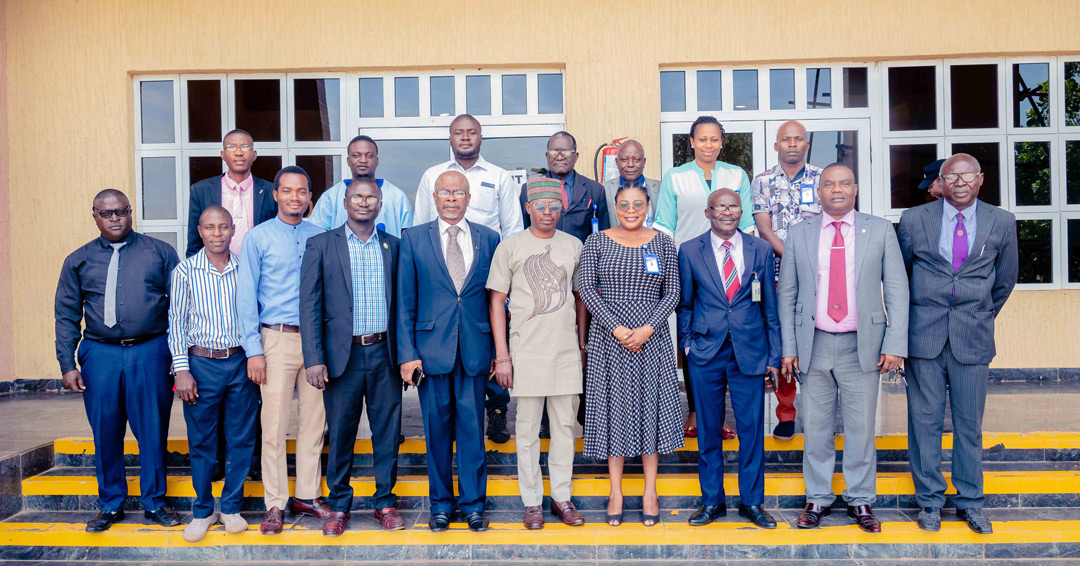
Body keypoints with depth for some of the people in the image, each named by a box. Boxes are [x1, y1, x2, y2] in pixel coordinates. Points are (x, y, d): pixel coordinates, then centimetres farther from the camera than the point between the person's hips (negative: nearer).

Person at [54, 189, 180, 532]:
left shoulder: (159, 252, 7)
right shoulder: (79, 260, 11)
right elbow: (66, 316, 10)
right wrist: (68, 364, 2)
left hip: (150, 353, -1)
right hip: (100, 355, 2)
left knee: (153, 430, 4)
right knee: (105, 433, 8)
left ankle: (154, 502, 19)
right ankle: (110, 505, 24)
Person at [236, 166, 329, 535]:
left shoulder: (320, 237, 9)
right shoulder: (258, 238, 1)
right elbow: (246, 297, -1)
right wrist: (254, 351, -7)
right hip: (277, 339, -3)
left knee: (314, 421, 8)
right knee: (274, 425, -1)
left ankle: (307, 497, 21)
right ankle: (275, 504, 11)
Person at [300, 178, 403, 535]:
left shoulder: (393, 246, 9)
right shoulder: (321, 245, 3)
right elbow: (309, 304, -2)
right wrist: (314, 358, -10)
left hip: (384, 354, 2)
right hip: (343, 354, -2)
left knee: (387, 431, 7)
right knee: (340, 432, 7)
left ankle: (385, 502, 23)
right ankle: (339, 506, 23)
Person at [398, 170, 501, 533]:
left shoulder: (488, 239, 7)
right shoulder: (414, 239, 4)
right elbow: (405, 302, 2)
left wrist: (497, 350, 4)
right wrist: (407, 353, -4)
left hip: (475, 350, 1)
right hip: (431, 349, 0)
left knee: (472, 428, 6)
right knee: (437, 429, 8)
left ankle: (473, 503, 20)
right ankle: (441, 503, 24)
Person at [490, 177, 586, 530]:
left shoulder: (573, 246, 9)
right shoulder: (510, 247, 0)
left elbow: (581, 299, 14)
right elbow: (497, 302, 0)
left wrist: (583, 347, 10)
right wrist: (502, 356, -5)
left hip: (566, 351, 3)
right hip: (527, 351, -2)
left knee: (565, 425, 8)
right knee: (528, 428, 4)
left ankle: (562, 496, 21)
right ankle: (532, 501, 16)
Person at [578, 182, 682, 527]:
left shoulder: (663, 243, 5)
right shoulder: (597, 242, 2)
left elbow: (672, 293, 2)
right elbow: (586, 289, -4)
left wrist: (647, 328, -12)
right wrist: (616, 328, -13)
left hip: (652, 339, 1)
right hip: (609, 339, -1)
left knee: (651, 407, 4)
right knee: (613, 408, 4)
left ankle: (650, 492, 17)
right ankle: (616, 492, 17)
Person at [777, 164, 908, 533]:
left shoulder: (880, 230, 4)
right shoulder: (798, 235, 6)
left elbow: (897, 290, 2)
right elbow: (787, 294, 7)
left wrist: (895, 344, -6)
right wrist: (789, 348, 1)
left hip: (863, 346, 0)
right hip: (814, 345, 1)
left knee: (861, 427, 7)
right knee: (816, 428, 8)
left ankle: (860, 500, 24)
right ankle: (818, 498, 23)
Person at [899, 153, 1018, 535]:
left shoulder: (1001, 223, 4)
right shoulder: (914, 220, 1)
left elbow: (1005, 279, 16)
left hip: (973, 338, 1)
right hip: (924, 333, -1)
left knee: (969, 423, 8)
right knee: (925, 421, 4)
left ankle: (970, 502, 23)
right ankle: (929, 501, 18)